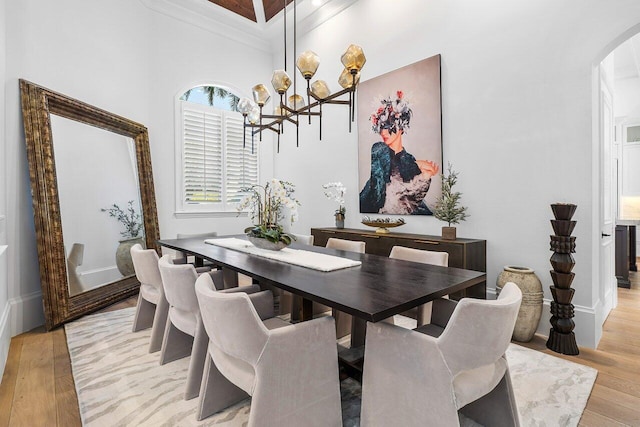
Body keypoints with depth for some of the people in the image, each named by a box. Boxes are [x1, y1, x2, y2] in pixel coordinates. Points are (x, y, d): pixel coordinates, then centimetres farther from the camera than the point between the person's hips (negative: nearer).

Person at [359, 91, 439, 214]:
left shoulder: (410, 160, 7)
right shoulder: (379, 150, -2)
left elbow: (415, 196, 1)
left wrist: (426, 175, -13)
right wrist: (417, 166, -7)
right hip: (375, 207, 0)